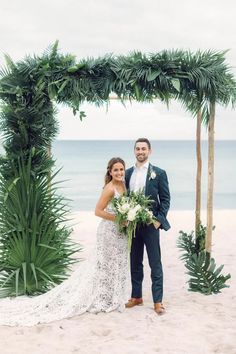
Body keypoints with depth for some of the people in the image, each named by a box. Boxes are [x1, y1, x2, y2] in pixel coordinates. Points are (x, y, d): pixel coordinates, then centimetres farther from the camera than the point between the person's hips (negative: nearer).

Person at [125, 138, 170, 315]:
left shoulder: (159, 173, -3)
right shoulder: (128, 173, 9)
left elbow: (165, 199, -4)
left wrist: (159, 220, -12)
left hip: (150, 224, -4)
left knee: (155, 265, 0)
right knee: (135, 263, 14)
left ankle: (158, 301, 7)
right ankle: (136, 297, 25)